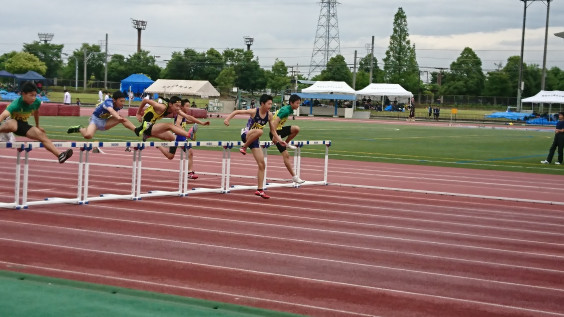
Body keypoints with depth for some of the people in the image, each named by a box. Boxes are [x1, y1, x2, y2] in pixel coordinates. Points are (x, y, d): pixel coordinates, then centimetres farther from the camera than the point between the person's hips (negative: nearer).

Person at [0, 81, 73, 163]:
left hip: (24, 125, 6)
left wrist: (37, 126, 27)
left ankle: (59, 155, -15)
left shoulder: (37, 102, -10)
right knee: (11, 125, -44)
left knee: (41, 135, -12)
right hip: (13, 122, -6)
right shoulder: (16, 104, -30)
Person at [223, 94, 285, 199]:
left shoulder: (269, 115, -1)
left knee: (262, 165, -1)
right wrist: (227, 119, -28)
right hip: (246, 135, -6)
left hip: (254, 139, 6)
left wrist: (279, 140, -4)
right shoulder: (254, 112, -16)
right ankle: (244, 147, -18)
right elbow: (237, 112, -14)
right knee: (259, 131, -40)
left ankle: (260, 190, 7)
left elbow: (273, 130, 9)